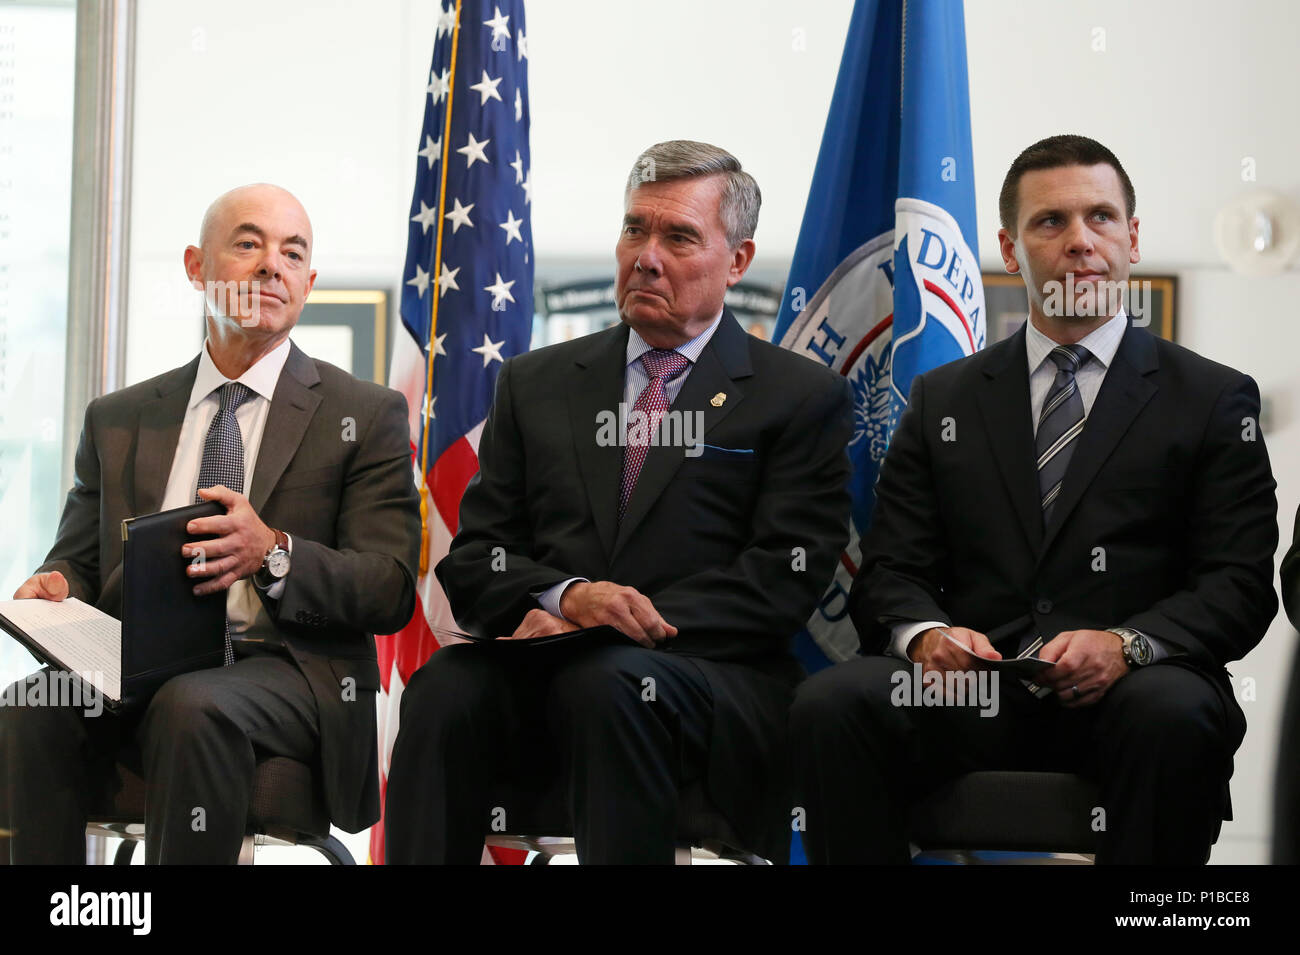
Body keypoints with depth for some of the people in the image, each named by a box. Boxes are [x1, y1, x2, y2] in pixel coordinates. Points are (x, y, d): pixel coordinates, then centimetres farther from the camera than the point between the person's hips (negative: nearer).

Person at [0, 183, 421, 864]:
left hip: (282, 669, -3)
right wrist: (57, 582, -5)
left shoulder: (366, 416, 9)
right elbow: (79, 556, 22)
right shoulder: (118, 420, 21)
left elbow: (391, 592, 0)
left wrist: (273, 553, -19)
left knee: (193, 707, -37)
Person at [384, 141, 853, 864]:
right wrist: (567, 596, -11)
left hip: (712, 682, -3)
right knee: (445, 686, -30)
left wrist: (616, 630, -13)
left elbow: (785, 580, -2)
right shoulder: (537, 383, 21)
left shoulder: (804, 398, 10)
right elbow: (472, 562, 13)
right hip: (541, 676, 3)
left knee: (609, 684, -37)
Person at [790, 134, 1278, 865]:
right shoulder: (944, 400, 20)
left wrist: (1125, 644, -17)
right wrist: (925, 633, -11)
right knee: (830, 704, -28)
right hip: (970, 689, 2)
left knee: (1174, 714, -37)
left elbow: (1241, 586, 3)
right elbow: (890, 573, 14)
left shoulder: (1213, 400, 12)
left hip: (1126, 693, -2)